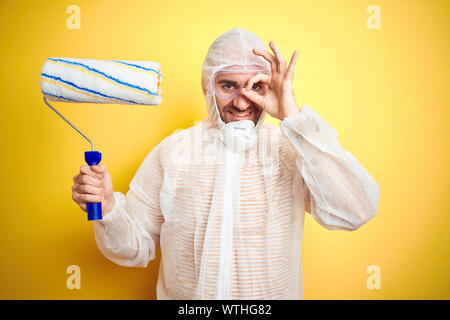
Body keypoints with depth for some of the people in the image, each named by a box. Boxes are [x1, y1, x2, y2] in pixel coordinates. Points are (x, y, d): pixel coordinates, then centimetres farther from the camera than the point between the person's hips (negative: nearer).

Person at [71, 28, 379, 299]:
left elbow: (355, 212, -28)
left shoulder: (289, 149, -13)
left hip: (276, 294, 0)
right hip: (184, 302, 1)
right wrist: (108, 208, -26)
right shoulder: (171, 152, -10)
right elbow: (137, 247, -5)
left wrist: (293, 116, -29)